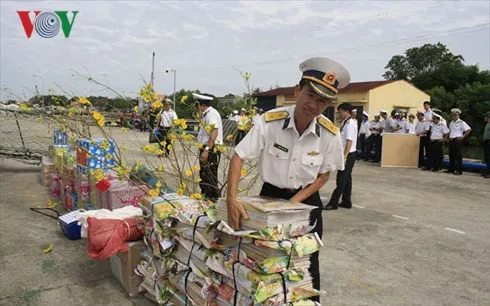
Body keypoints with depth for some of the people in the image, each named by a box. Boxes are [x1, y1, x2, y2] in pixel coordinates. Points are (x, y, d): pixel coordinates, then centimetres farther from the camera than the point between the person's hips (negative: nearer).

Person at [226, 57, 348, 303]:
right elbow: (239, 157, -18)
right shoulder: (269, 121, -22)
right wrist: (232, 198, -29)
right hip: (270, 196, 0)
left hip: (306, 201, 1)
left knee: (306, 265, 10)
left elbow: (324, 175, -4)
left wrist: (295, 202, -17)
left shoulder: (330, 133, -15)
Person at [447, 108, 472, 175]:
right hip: (451, 140, 7)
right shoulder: (451, 122, 13)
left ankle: (459, 171, 0)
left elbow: (469, 130, -10)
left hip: (458, 140, -6)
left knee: (458, 156, -4)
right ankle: (451, 169, 16)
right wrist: (449, 136, 11)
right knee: (451, 155, 9)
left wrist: (463, 137, -12)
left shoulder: (461, 123, -7)